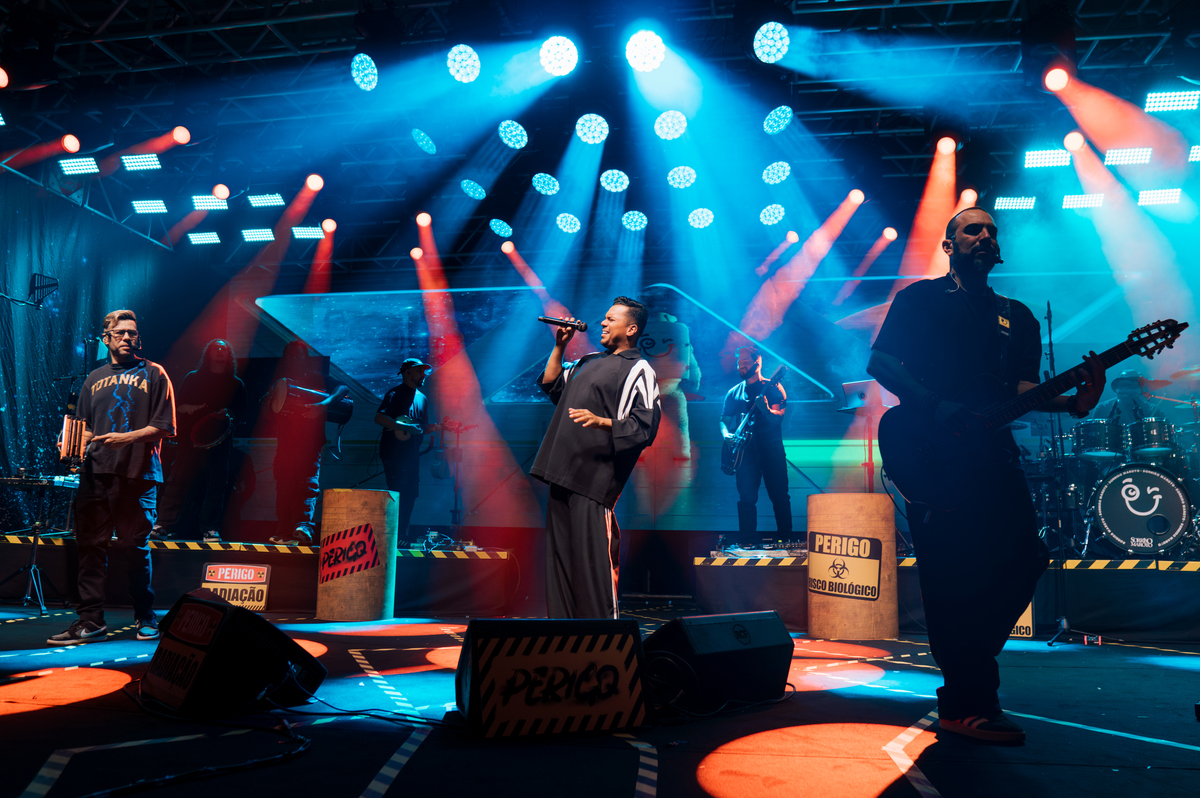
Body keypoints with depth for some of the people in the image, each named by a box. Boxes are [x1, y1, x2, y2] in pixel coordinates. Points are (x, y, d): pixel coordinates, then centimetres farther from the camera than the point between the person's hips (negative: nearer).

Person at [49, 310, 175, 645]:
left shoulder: (154, 374, 7)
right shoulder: (94, 379, 19)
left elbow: (164, 427, 0)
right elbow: (85, 427, 19)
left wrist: (127, 437, -13)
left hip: (139, 473, -3)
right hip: (96, 471, 4)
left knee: (136, 548, 1)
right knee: (90, 545, -1)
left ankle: (145, 617, 13)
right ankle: (90, 620, 3)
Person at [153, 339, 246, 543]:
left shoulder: (236, 384, 15)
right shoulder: (193, 378, 13)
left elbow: (241, 412, 10)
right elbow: (179, 406, 9)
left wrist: (228, 414, -10)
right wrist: (190, 408, -12)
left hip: (219, 440, 1)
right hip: (190, 439, -1)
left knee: (217, 484, -1)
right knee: (177, 481, -6)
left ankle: (210, 528, 6)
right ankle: (162, 525, -2)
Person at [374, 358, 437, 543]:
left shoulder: (422, 398, 18)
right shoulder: (395, 394, -6)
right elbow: (379, 417, -19)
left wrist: (436, 427, 2)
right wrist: (404, 427, -24)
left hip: (412, 454, 8)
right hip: (394, 453, -8)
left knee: (411, 494, 7)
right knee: (398, 494, -10)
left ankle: (403, 535, 14)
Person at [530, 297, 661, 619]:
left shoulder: (638, 370, -3)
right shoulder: (589, 361, 22)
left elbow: (644, 427, -13)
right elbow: (551, 385, 31)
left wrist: (601, 421, -26)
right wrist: (560, 346, 22)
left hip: (594, 481, -8)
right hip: (563, 475, 8)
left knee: (592, 563, -10)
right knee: (559, 559, 12)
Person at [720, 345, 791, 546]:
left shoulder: (772, 388, 3)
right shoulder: (734, 393, 15)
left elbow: (778, 418, -8)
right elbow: (724, 419, 16)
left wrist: (765, 409, -29)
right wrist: (727, 435, -5)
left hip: (770, 448, -3)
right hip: (746, 449, 3)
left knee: (779, 496, -1)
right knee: (746, 497, -2)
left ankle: (785, 536, 9)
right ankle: (748, 540, 3)